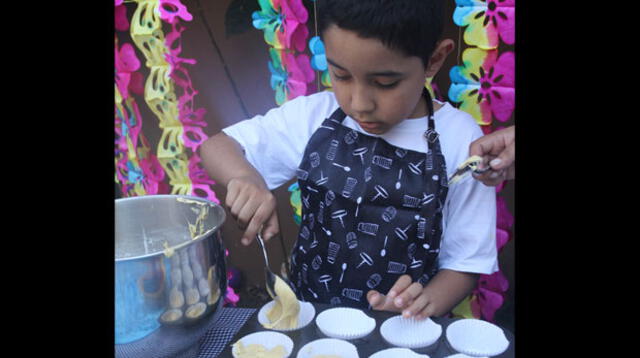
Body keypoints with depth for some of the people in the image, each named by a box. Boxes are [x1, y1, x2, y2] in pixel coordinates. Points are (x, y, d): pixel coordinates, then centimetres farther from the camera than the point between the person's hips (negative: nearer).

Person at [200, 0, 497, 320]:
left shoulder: (459, 140, -11)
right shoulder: (314, 117, -4)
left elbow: (466, 261, -4)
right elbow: (217, 146, 2)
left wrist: (425, 305, -23)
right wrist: (244, 177, -19)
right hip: (307, 314, 1)